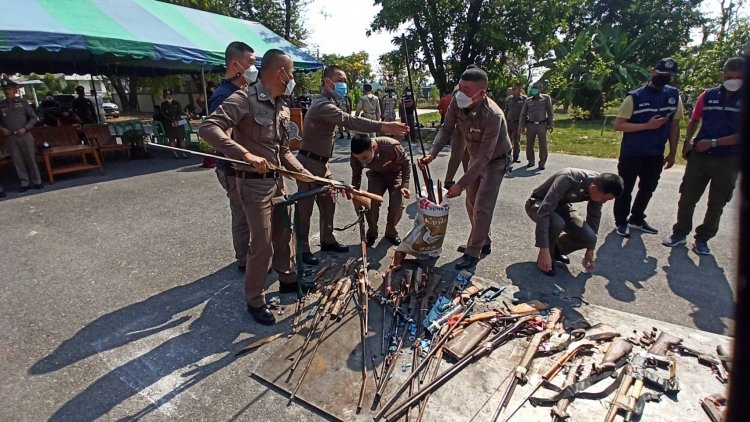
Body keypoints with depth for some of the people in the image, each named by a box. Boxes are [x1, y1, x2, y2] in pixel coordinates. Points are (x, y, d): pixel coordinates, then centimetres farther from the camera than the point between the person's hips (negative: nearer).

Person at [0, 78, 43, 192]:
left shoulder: (23, 102, 3)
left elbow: (33, 118, 3)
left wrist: (25, 128, -9)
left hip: (25, 135, -2)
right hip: (9, 137, 2)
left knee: (30, 159, 2)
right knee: (18, 161, 3)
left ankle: (36, 181, 11)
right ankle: (24, 183, 8)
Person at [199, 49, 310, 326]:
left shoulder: (283, 109, 10)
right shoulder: (244, 99, -15)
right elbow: (208, 128, -26)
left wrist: (309, 176, 6)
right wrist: (246, 154, -36)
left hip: (277, 180, 8)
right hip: (254, 182, -8)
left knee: (283, 233, 19)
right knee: (262, 243, -2)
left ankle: (288, 279, 40)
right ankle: (254, 300, 18)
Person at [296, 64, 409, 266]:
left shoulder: (328, 102, 14)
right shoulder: (323, 104, -23)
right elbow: (349, 120, -38)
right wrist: (383, 126, -45)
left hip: (321, 162, 10)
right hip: (309, 163, -10)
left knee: (328, 203, 15)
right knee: (305, 208, 0)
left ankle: (327, 240, 30)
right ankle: (302, 249, 13)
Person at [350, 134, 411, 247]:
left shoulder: (392, 146, -39)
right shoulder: (356, 156, -28)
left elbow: (406, 164, -19)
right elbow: (356, 175, -6)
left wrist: (405, 185, -26)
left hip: (395, 173, -2)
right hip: (376, 174, 2)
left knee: (397, 204, -17)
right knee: (371, 202, -18)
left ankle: (391, 232, 10)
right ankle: (371, 232, 7)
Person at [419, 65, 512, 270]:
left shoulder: (492, 115, -38)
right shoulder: (457, 102, -21)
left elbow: (484, 157, -36)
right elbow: (446, 129, -10)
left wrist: (461, 184, -36)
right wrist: (432, 154, -27)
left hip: (495, 160, -7)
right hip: (475, 156, 7)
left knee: (482, 207, -8)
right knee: (471, 202, 15)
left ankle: (472, 253, 6)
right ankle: (483, 242, 33)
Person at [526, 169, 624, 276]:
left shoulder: (599, 185, -15)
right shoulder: (568, 180, -37)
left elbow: (594, 216, 2)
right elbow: (543, 212, -42)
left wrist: (590, 249, 6)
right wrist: (544, 250, -45)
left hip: (560, 206, 6)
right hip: (538, 204, -5)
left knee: (588, 237, -17)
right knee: (556, 223, -39)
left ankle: (557, 249, 13)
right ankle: (543, 258, -11)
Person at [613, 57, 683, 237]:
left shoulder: (674, 95, 4)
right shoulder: (635, 96, -10)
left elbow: (674, 126, 8)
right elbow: (618, 125, -14)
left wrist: (672, 153, 7)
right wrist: (648, 125, -21)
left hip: (656, 154, 5)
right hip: (632, 153, -5)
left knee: (648, 188, 15)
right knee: (625, 189, 5)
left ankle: (637, 219, 32)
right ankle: (621, 222, 20)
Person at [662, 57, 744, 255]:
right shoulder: (708, 95, 3)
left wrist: (713, 142, -15)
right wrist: (687, 142, -2)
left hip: (728, 161, -1)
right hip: (699, 156, 2)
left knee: (716, 203, 9)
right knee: (687, 197, 6)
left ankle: (702, 238, 21)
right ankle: (680, 232, 21)